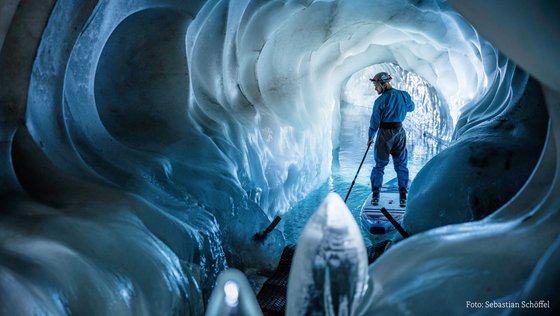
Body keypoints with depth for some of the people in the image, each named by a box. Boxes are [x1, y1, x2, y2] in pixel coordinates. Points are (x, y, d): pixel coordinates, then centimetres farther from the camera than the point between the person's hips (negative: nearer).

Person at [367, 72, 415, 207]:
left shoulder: (380, 100, -12)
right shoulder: (404, 95, 1)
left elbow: (375, 121, -8)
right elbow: (411, 108, 21)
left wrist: (370, 137, 5)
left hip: (384, 133, -3)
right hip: (399, 132, 3)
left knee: (379, 165, 9)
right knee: (401, 165, 11)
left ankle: (375, 196, 8)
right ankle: (403, 196, 6)